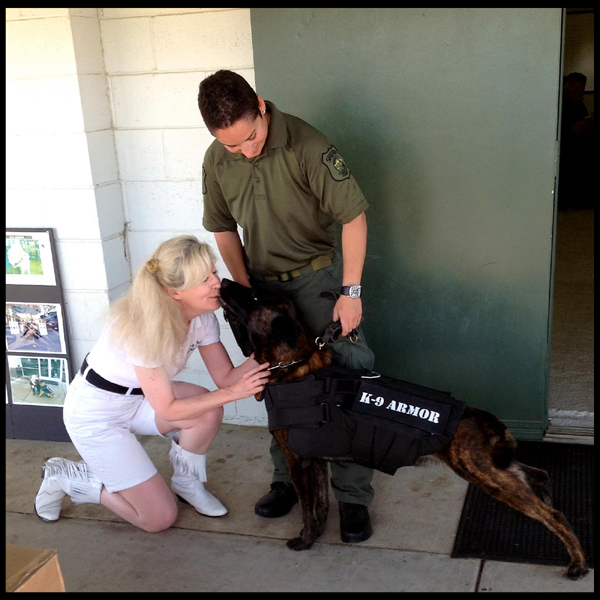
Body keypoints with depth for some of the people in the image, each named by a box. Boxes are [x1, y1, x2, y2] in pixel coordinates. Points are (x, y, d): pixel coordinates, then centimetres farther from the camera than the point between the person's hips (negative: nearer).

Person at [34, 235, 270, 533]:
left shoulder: (203, 316, -12)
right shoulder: (144, 327, -33)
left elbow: (224, 376, -8)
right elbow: (168, 410, -26)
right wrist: (233, 393, -28)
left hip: (138, 398, 7)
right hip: (95, 413, -7)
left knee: (208, 412, -21)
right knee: (160, 517, -5)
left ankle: (186, 483, 8)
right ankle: (66, 477, 12)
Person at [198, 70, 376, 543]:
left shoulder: (307, 145, -22)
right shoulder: (217, 159, -5)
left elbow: (354, 216, -19)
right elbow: (223, 228, 8)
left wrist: (350, 292, -20)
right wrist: (245, 289, 0)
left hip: (316, 278, -4)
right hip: (263, 285, 5)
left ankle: (354, 496, 11)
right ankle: (288, 479, 30)